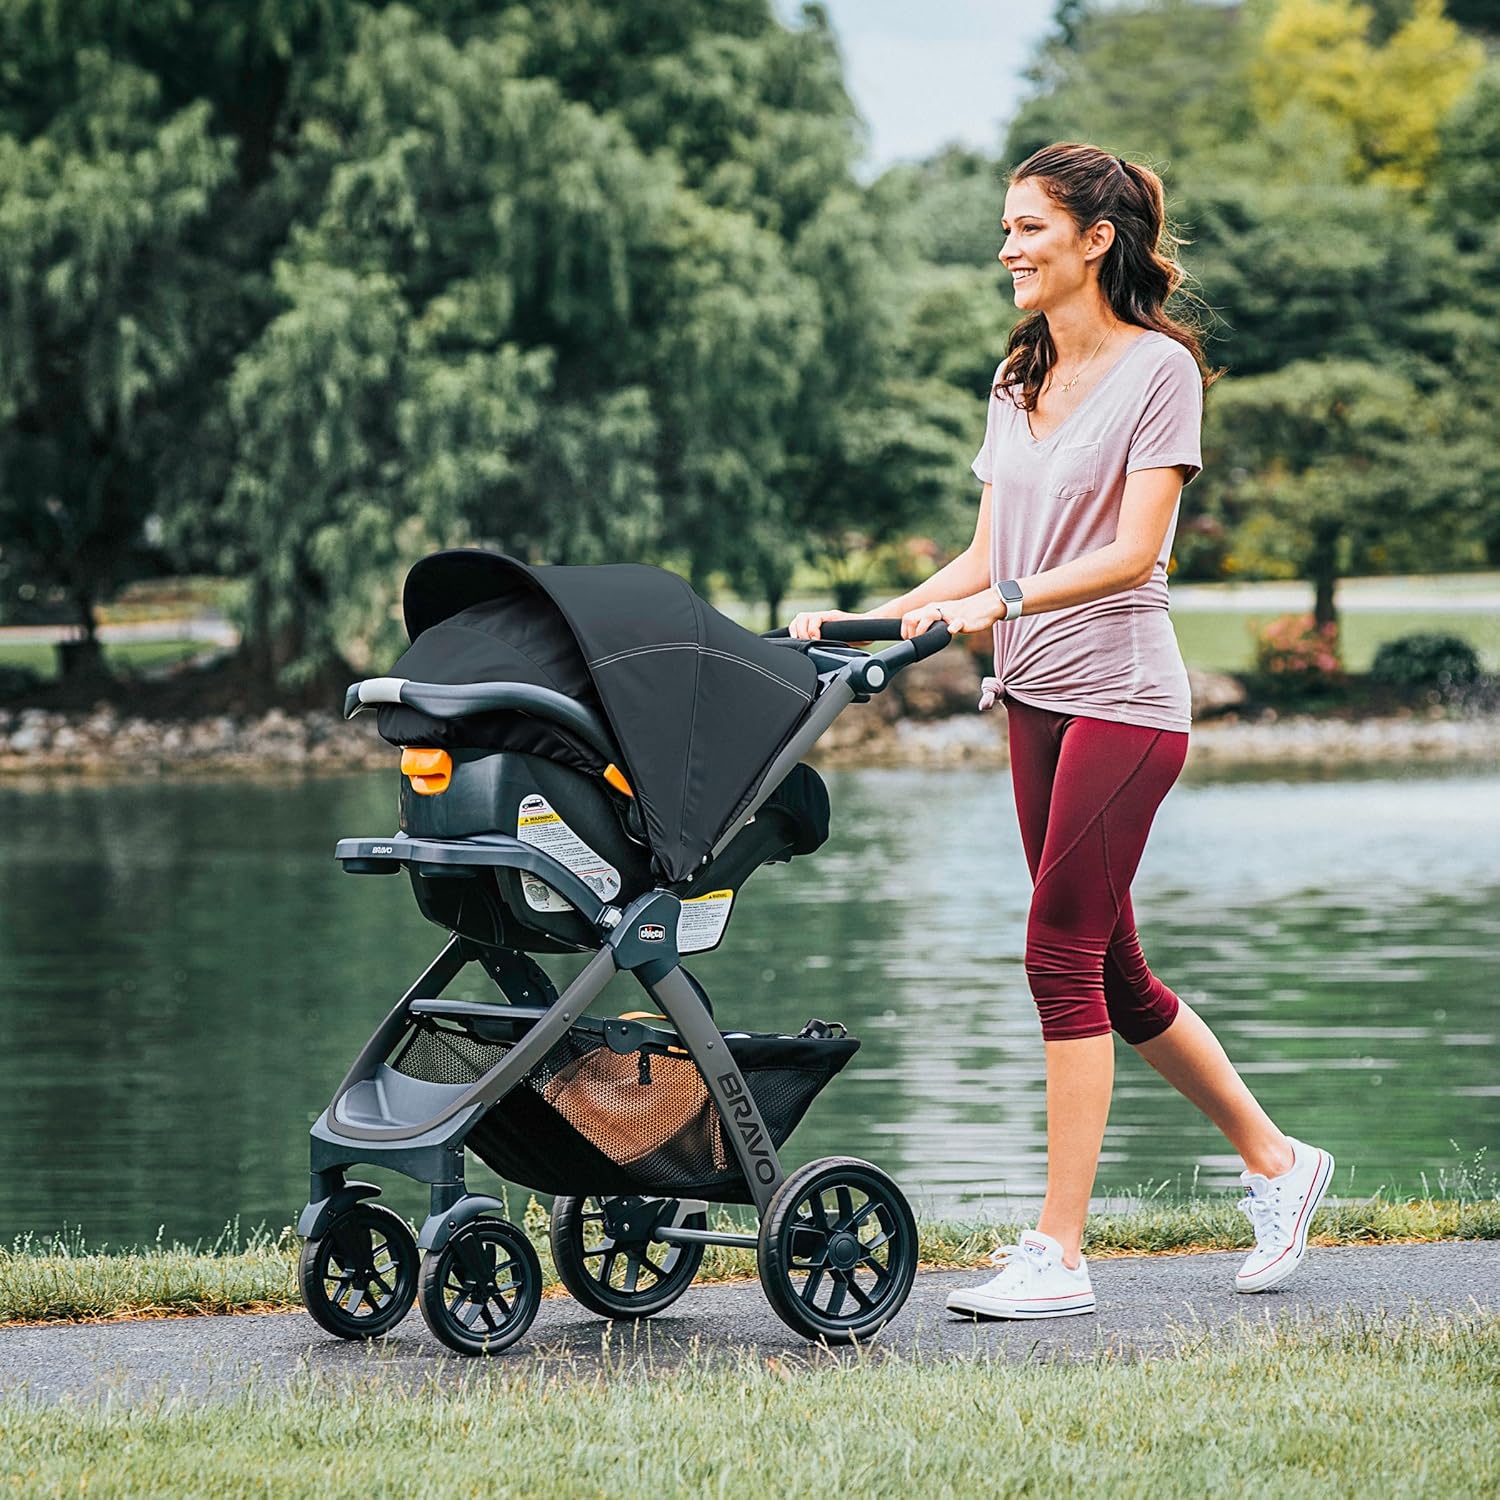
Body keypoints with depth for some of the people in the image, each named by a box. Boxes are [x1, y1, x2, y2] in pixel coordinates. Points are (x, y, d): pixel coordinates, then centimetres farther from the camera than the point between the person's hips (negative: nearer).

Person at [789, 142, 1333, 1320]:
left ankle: (1059, 1254, -8)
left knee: (1064, 954, -11)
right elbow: (986, 557, 14)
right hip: (1036, 696, 8)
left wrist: (1005, 600, -26)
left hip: (1122, 695, -8)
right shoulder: (1019, 383, 15)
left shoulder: (1159, 369, -7)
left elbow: (1133, 554, -15)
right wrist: (873, 619, 1)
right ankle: (1275, 1163, 28)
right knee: (1111, 970, 11)